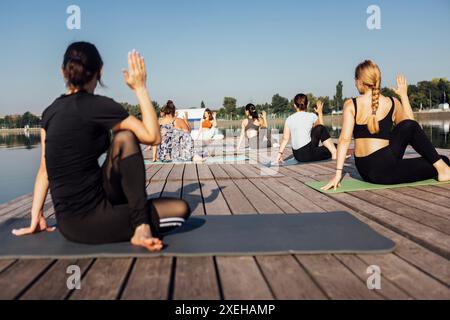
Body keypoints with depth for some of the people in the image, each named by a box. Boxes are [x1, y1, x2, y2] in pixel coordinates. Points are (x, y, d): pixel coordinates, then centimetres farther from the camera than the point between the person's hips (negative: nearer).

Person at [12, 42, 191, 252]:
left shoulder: (50, 112, 11)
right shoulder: (98, 105, -11)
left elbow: (45, 170, 14)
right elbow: (153, 137, -11)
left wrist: (36, 220, 19)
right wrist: (140, 88, -3)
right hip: (88, 223, -8)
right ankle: (141, 227, -7)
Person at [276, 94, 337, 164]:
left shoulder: (289, 119, 6)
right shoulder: (312, 116, -2)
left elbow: (285, 139, 2)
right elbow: (321, 128, 17)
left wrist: (280, 152, 5)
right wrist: (320, 112, 26)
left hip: (297, 156, 6)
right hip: (307, 154, -6)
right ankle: (334, 153, 9)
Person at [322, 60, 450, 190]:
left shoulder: (351, 105, -1)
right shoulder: (393, 103, 2)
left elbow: (345, 139, -8)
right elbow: (410, 123, 19)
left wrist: (338, 173, -10)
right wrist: (404, 95, 23)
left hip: (364, 171, 3)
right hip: (384, 168, -3)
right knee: (411, 127, 18)